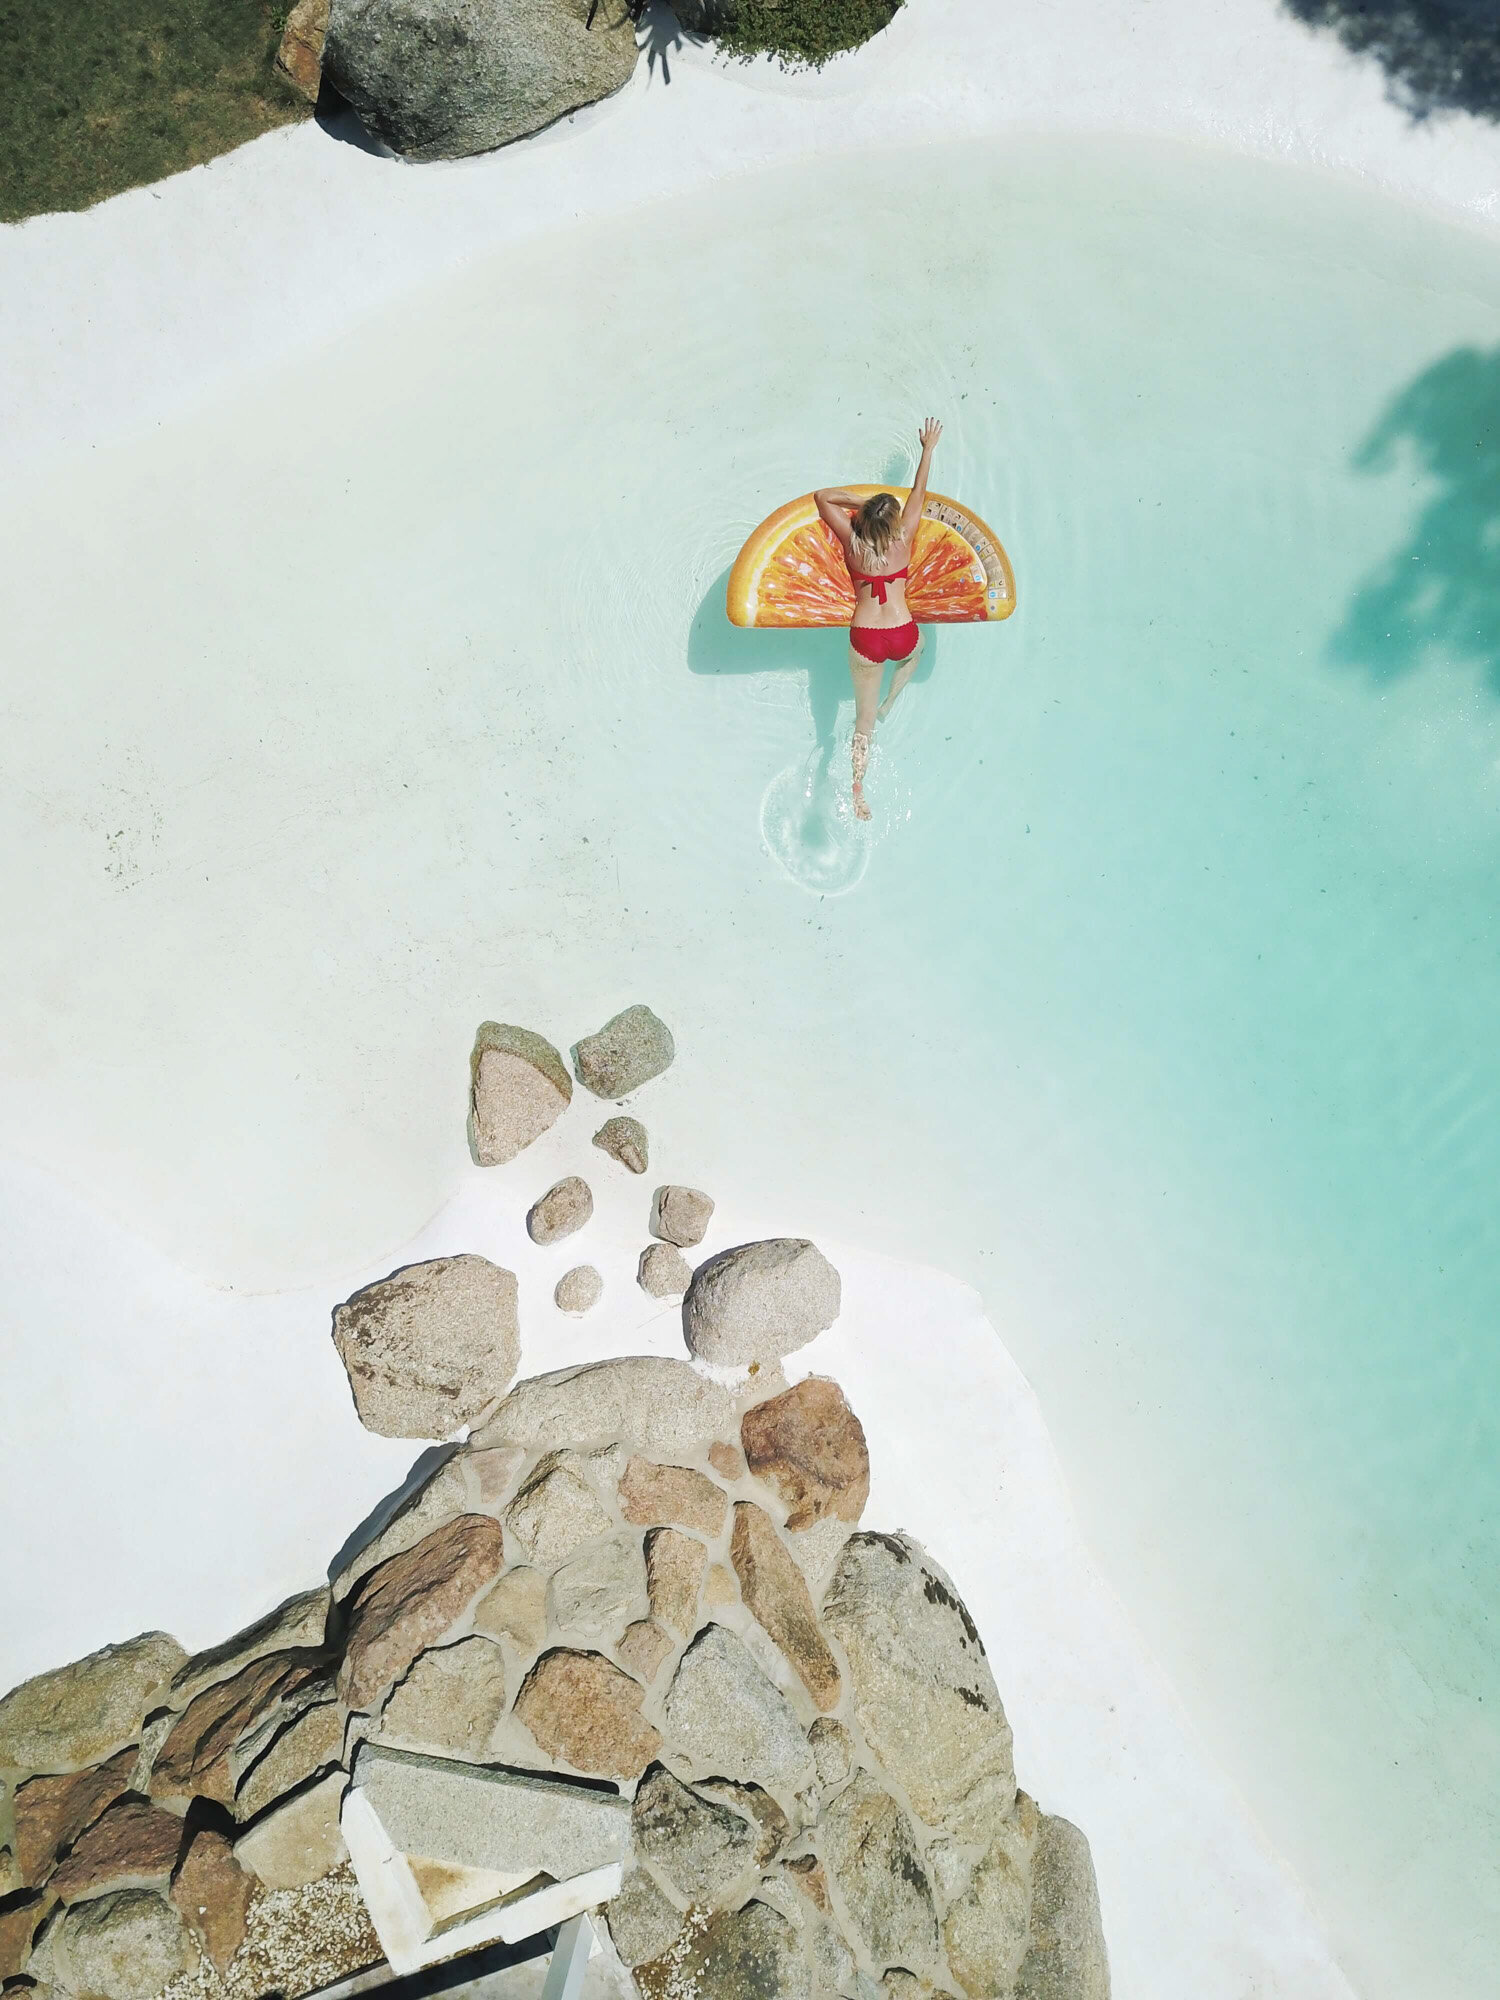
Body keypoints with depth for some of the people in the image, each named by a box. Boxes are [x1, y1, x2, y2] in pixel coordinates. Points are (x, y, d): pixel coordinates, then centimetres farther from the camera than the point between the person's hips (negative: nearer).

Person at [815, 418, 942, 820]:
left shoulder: (852, 542, -5)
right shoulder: (903, 541, -6)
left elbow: (822, 495, 8)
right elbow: (918, 493, 9)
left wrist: (858, 500, 9)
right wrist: (929, 447, 21)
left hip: (864, 641, 0)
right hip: (902, 635, 0)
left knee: (864, 720, 10)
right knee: (917, 647, 41)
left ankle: (858, 790, 1)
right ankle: (889, 703, 37)